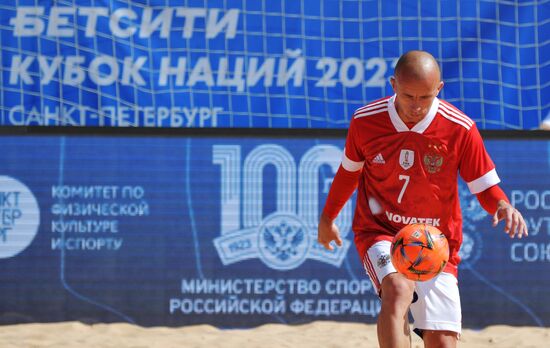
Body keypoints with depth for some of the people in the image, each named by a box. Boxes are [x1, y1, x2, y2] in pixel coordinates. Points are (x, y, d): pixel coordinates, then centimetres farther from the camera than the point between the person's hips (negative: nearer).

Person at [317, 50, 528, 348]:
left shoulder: (460, 129, -11)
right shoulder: (365, 121, -8)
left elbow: (485, 187, -2)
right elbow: (349, 170, 12)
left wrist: (503, 206, -25)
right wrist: (327, 217, 25)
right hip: (379, 232, -1)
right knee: (398, 290, -34)